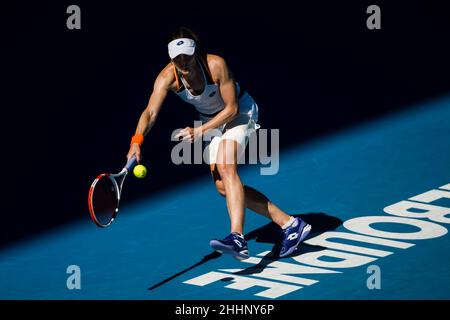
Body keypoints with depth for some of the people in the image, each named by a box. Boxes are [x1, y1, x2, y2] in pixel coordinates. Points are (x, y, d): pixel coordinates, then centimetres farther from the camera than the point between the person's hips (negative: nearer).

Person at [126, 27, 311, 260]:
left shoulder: (216, 65, -31)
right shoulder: (167, 78, -23)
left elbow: (232, 109, -23)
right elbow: (150, 112, -34)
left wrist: (200, 132, -32)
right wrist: (137, 140, -53)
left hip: (238, 113, -6)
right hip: (210, 120, 6)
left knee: (225, 167, -31)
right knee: (224, 188, 1)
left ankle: (237, 239, -44)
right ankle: (289, 224, 9)